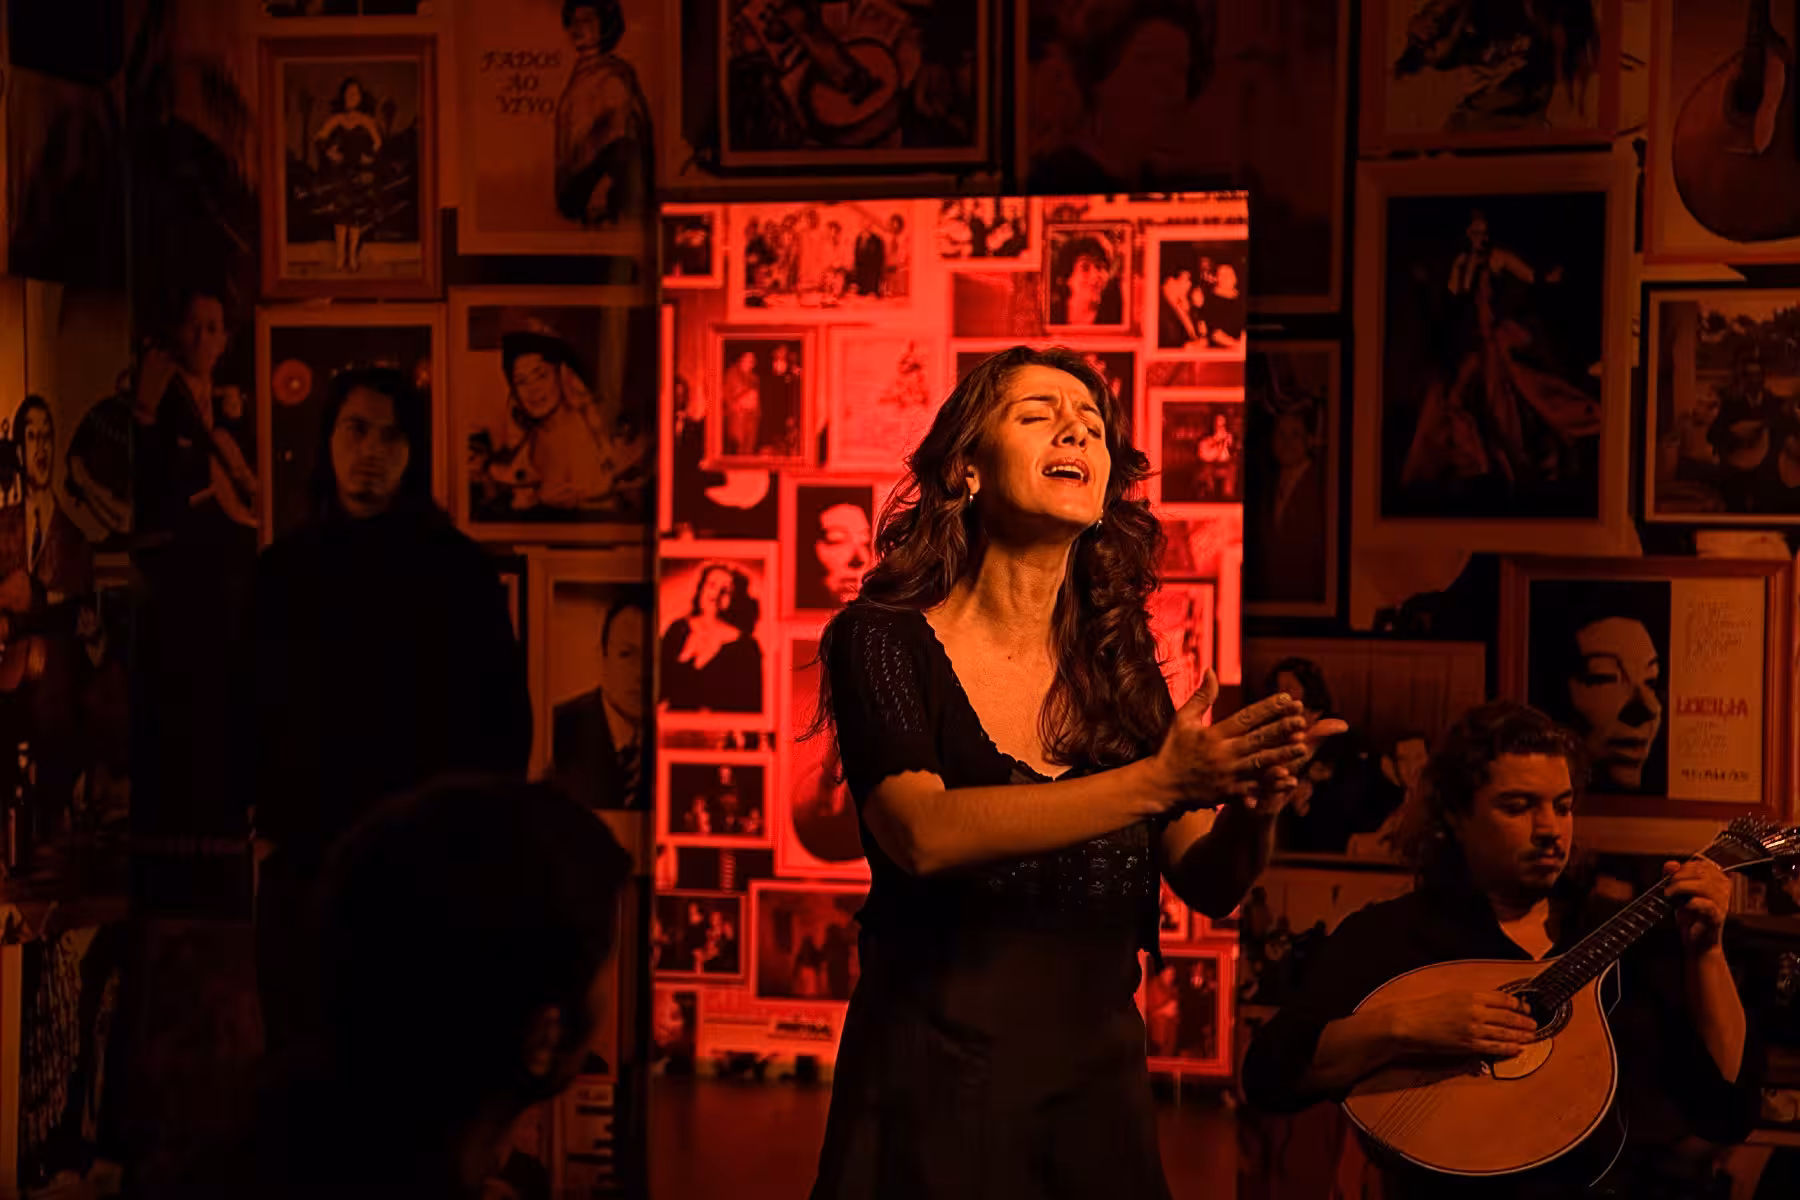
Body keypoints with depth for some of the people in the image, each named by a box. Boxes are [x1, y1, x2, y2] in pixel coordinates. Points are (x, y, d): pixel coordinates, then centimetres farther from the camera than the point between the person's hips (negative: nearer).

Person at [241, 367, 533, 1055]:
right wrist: (266, 821, 5)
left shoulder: (457, 569, 1)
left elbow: (505, 711, 2)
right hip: (301, 856, 3)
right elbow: (250, 706, 13)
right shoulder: (284, 568, 9)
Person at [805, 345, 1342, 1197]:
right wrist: (1159, 780, -29)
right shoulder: (884, 641, -7)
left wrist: (1249, 805, -20)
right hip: (935, 1090, -4)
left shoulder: (1119, 666, 6)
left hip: (1098, 1088, 4)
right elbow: (924, 833, -23)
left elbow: (1208, 884, 3)